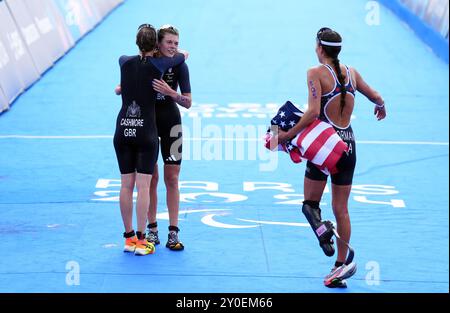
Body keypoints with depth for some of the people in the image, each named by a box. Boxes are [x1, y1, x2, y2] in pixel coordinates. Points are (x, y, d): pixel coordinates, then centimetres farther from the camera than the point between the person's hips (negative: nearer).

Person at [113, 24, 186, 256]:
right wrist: (178, 52, 34)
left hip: (122, 131, 4)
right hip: (146, 131, -4)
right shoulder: (157, 65, -5)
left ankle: (129, 238, 13)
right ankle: (141, 240, -2)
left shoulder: (125, 62, 5)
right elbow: (182, 56, 12)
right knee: (143, 186, -2)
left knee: (126, 185, 7)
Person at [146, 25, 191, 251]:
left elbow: (188, 103, -15)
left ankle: (173, 233, 2)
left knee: (171, 179, -1)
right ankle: (152, 230, 12)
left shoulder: (179, 65, -12)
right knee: (150, 177, 3)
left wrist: (170, 92, -30)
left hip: (170, 123, 0)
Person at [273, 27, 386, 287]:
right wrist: (381, 107, 43)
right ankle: (341, 265, 12)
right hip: (348, 144, 5)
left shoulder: (316, 73, -9)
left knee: (310, 203, 10)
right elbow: (376, 98, 20)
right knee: (341, 209, 12)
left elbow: (313, 111, -20)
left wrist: (288, 135, -14)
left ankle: (322, 229, -22)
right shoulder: (351, 73, 7)